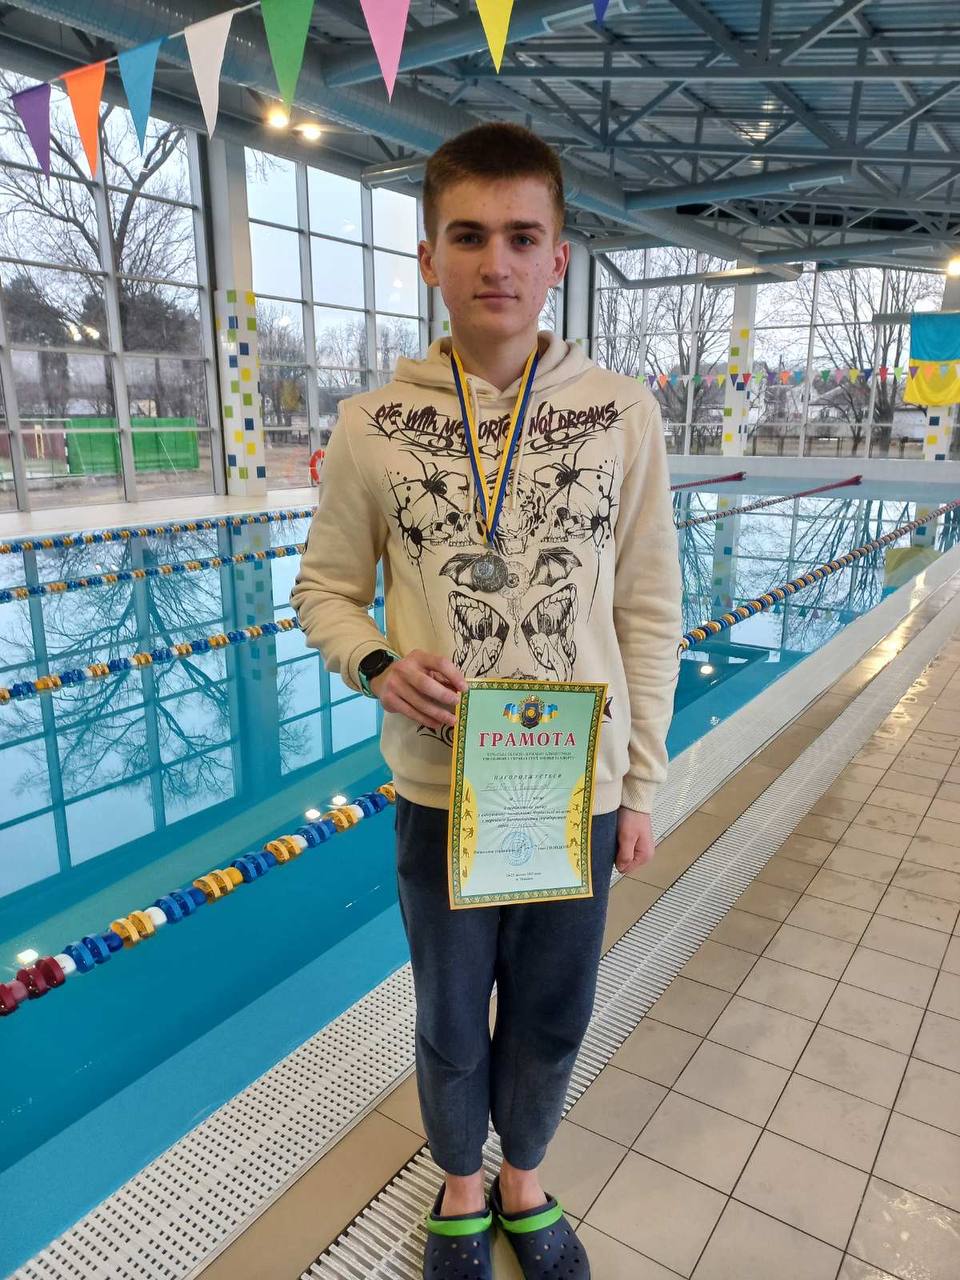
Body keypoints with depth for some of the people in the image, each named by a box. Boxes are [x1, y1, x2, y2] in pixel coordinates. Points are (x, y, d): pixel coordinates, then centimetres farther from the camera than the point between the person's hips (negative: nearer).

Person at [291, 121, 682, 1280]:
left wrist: (640, 785, 1)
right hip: (439, 791, 0)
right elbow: (325, 589, 4)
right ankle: (462, 1185, 52)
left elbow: (650, 615, -1)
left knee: (552, 1015, 21)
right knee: (451, 1022, 20)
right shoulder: (374, 424, -7)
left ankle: (524, 1178, 52)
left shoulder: (623, 415, -6)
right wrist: (378, 666, -17)